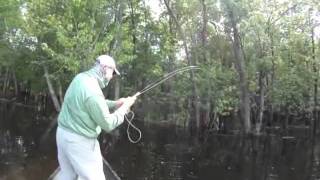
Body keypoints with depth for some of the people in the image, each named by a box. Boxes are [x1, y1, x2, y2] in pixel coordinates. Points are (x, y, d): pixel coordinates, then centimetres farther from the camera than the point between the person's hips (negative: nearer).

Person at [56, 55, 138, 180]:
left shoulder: (81, 78, 2)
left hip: (63, 133, 9)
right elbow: (108, 124, -19)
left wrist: (115, 104, 9)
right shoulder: (93, 90, -26)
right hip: (80, 140, -9)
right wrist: (125, 107, -8)